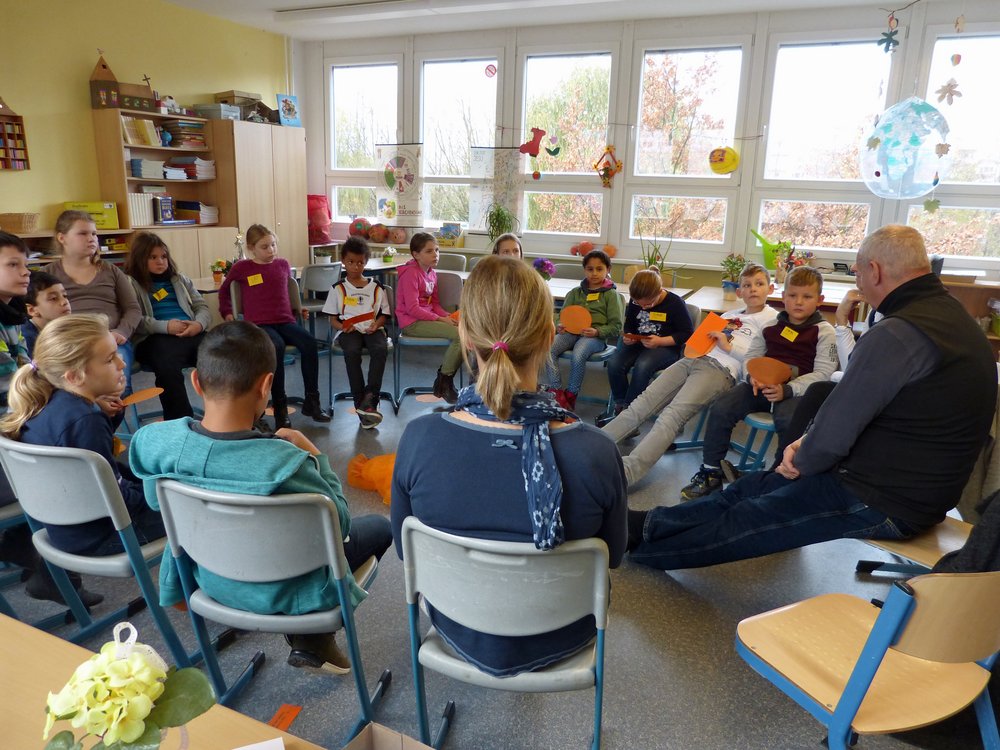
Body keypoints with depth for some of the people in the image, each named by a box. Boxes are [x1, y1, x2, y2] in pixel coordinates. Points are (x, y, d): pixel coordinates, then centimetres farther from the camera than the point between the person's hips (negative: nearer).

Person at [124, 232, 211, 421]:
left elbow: (203, 307, 21)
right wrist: (165, 326, -16)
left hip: (192, 333, 4)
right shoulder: (131, 283, 12)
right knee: (168, 369, -39)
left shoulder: (179, 279, 28)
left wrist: (199, 324, -3)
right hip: (154, 338, -4)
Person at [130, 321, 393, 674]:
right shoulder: (284, 465, -37)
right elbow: (339, 524, -21)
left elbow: (156, 501, 1)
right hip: (283, 594, -6)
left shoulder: (153, 441, -20)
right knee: (380, 526, 18)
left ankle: (304, 634, 25)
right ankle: (312, 637, 17)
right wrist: (314, 455, -13)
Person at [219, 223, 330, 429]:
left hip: (285, 321, 3)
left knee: (309, 342, -28)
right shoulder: (241, 268, 7)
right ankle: (279, 406, -26)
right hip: (259, 324, -3)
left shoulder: (283, 264, 14)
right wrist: (227, 312, 16)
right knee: (277, 346, -37)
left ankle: (312, 401, -19)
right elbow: (224, 290, 25)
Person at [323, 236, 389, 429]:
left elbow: (384, 314, 14)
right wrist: (343, 326, -11)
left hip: (372, 329, 1)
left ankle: (369, 398, -34)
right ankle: (361, 404, -32)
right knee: (352, 352, -35)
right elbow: (332, 319, 11)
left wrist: (376, 324, -9)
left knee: (381, 349, -34)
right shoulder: (338, 289, 13)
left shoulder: (376, 288, 15)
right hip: (348, 330, -1)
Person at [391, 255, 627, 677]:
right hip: (556, 641, 0)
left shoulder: (419, 439, -28)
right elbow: (613, 555, -10)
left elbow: (405, 549, -9)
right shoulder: (595, 452, -31)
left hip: (461, 634, 1)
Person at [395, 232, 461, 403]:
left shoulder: (432, 273, 14)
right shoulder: (411, 273, -12)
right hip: (412, 323, -8)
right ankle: (443, 382, -7)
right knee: (460, 334, -23)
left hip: (428, 317, 8)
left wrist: (448, 316, -4)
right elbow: (412, 308, -18)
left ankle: (445, 379, 0)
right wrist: (441, 319, -18)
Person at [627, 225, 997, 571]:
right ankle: (647, 525, 25)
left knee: (738, 524, 4)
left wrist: (803, 462, -3)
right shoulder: (949, 314, 9)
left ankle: (642, 537, 22)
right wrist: (808, 445, 2)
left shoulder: (899, 334, -26)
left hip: (881, 503, -9)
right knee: (751, 487, 14)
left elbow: (832, 436, -25)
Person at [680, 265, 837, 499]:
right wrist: (754, 377, -7)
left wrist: (786, 390, -21)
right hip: (762, 385, 4)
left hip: (797, 389, -4)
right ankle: (711, 472, -7)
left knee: (787, 419, -37)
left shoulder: (824, 331, 3)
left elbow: (822, 373, -6)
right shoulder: (772, 324, 16)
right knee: (721, 408, -18)